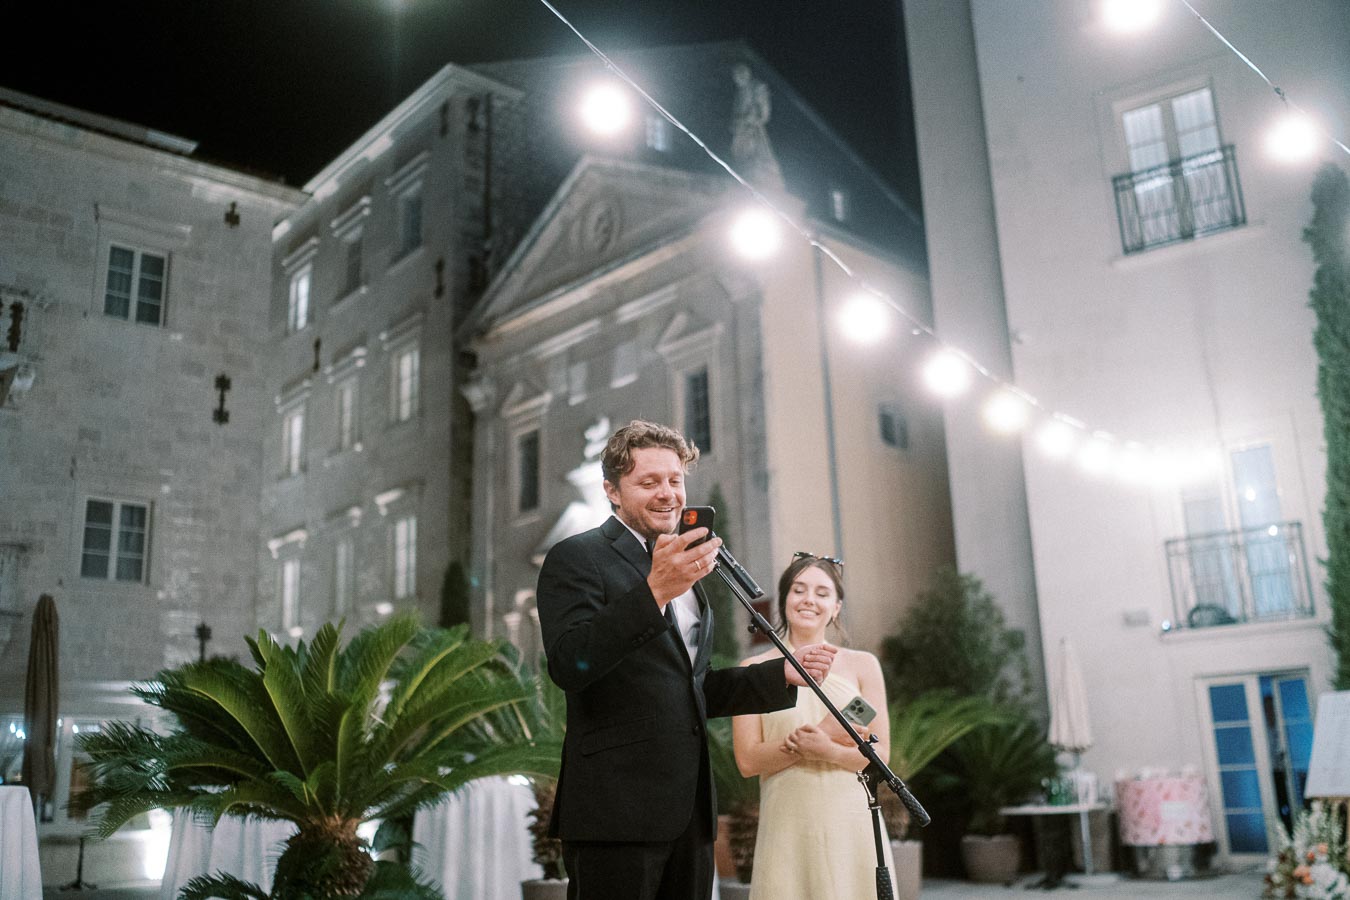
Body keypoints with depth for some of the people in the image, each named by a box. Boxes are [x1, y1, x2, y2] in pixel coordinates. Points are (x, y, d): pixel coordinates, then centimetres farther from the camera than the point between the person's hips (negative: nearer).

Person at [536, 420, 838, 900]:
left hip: (690, 814, 7)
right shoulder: (577, 558, -5)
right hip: (616, 812, -7)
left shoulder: (684, 571, 20)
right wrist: (654, 591, -31)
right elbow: (568, 666, -22)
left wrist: (785, 673, 13)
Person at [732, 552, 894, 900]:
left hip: (852, 826, 1)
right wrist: (824, 733, -14)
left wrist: (827, 750, -18)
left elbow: (880, 754, 2)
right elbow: (748, 761, -4)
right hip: (787, 831, -1)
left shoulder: (862, 665, 6)